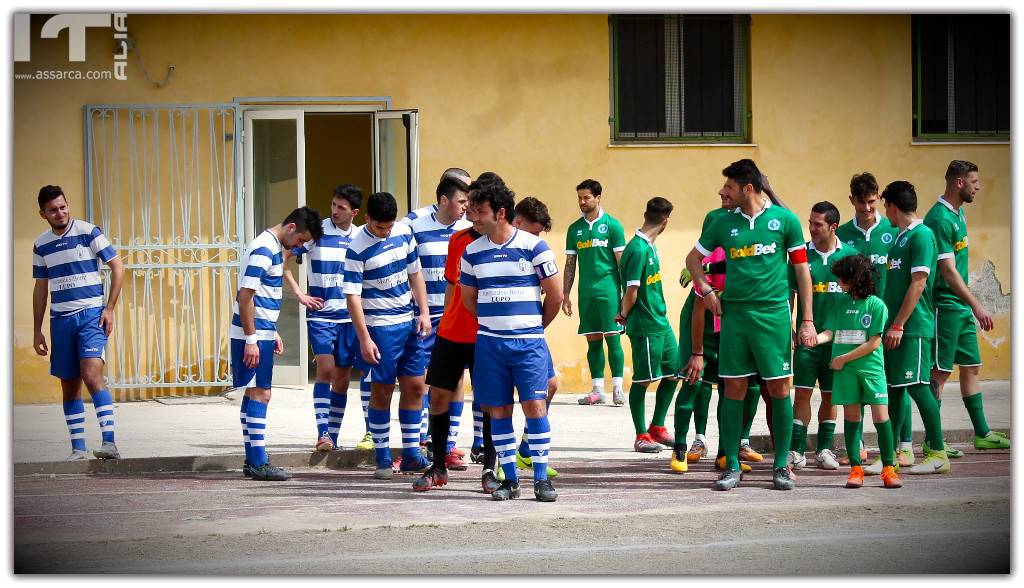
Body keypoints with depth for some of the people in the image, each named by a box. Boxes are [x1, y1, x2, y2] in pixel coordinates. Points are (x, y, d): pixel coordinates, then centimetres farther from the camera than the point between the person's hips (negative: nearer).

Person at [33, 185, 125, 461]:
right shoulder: (41, 245, 9)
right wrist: (38, 331, 14)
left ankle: (109, 441, -24)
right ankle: (78, 448, 12)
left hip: (91, 314, -5)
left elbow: (117, 266, -1)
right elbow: (41, 288, 17)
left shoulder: (88, 232, -4)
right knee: (69, 385, 6)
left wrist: (109, 308, -8)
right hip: (60, 320, 5)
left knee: (91, 374, -21)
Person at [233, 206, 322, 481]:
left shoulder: (273, 248, 15)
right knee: (260, 394, -8)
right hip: (253, 335, -10)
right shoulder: (263, 250, -16)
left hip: (261, 333, 10)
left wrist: (273, 333, 24)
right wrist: (251, 339, -21)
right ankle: (259, 463, -7)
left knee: (254, 394, 11)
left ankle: (252, 460, 16)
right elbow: (245, 296, -21)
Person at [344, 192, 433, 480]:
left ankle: (411, 454, 15)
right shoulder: (357, 248, -15)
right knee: (382, 391, -1)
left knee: (414, 386, 6)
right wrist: (364, 339, -18)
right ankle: (383, 459, 7)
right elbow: (352, 296, -15)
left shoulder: (404, 232, 2)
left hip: (408, 322, 6)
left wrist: (424, 312, 7)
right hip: (380, 327, -6)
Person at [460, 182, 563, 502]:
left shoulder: (534, 247, -4)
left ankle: (541, 479, -2)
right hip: (489, 343, 3)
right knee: (498, 410, 4)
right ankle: (510, 480, 11)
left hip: (529, 343, -3)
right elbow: (468, 298, 18)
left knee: (535, 406, -8)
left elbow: (555, 295, 2)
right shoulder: (472, 252, 6)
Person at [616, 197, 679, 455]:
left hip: (661, 323, 9)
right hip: (645, 326, -9)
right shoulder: (638, 250, -19)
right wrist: (624, 315, -3)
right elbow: (632, 292, -19)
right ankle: (641, 436, 8)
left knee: (672, 373, 14)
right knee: (642, 381, 0)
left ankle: (657, 427, 25)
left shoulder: (649, 247, 11)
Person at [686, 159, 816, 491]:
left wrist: (807, 320, 0)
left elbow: (801, 269, 3)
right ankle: (732, 466, 9)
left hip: (773, 314, -2)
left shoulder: (784, 220, 0)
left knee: (779, 389, 0)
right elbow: (693, 258, 22)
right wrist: (706, 291, 6)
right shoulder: (725, 224, 8)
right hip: (734, 314, 2)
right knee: (734, 389, 2)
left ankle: (781, 466, 9)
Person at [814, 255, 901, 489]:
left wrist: (843, 358, -5)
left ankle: (888, 468, -1)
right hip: (845, 368, 3)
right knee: (851, 415, 3)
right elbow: (830, 332, 5)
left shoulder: (876, 305, -2)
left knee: (881, 415, -8)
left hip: (871, 367, -3)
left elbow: (874, 343, -5)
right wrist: (817, 338, -17)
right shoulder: (839, 301, 11)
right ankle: (855, 468, 7)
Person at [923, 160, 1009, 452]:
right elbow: (948, 271, -22)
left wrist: (971, 306, 19)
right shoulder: (939, 219, -18)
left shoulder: (958, 214, 12)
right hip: (944, 305, -10)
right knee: (940, 372, -5)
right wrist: (976, 305, -23)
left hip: (962, 306, 10)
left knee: (970, 367, 13)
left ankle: (982, 433, 20)